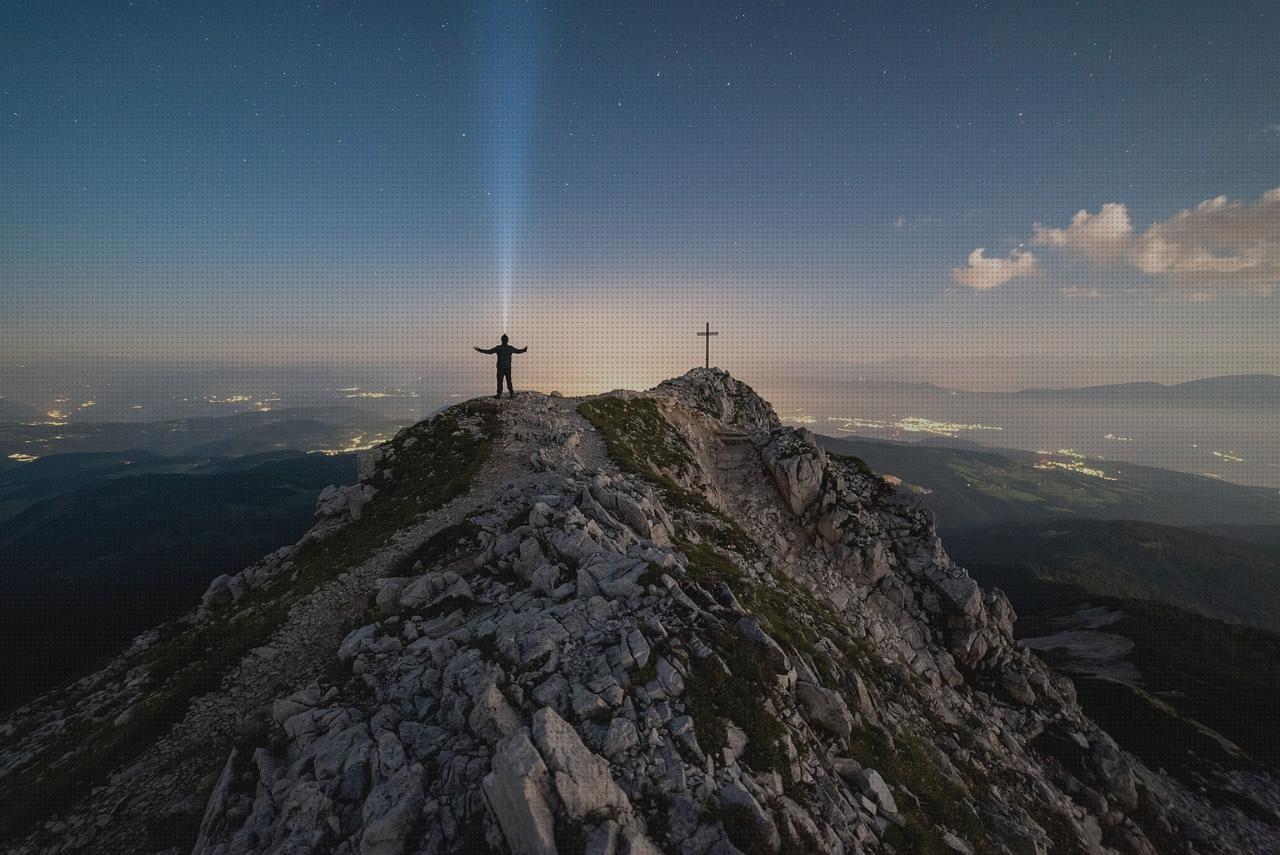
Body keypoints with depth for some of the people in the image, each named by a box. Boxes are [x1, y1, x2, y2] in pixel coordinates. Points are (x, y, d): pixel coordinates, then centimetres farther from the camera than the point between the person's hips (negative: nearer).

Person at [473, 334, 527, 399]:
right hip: (508, 368, 2)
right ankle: (511, 394, 9)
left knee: (499, 381, 2)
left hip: (500, 368, -2)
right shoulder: (510, 348, -2)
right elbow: (518, 351, 13)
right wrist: (525, 349, 34)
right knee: (509, 381, 9)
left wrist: (479, 350, 4)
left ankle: (499, 394, 2)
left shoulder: (498, 348, -9)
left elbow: (489, 351, -6)